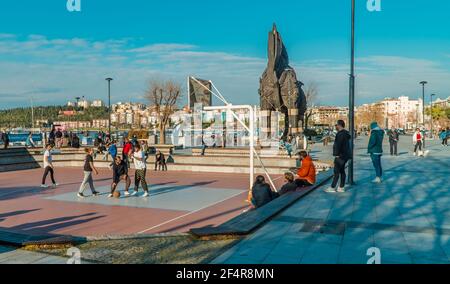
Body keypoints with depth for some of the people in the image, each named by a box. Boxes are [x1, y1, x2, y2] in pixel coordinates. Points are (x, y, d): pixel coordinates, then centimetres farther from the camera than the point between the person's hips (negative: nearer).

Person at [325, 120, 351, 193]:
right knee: (342, 171, 13)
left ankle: (333, 188, -5)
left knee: (336, 171, -8)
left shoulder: (340, 134, -17)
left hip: (340, 156, -11)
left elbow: (338, 145, -22)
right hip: (344, 156, 11)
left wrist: (337, 154, -17)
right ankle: (341, 187, 16)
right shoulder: (345, 133, 16)